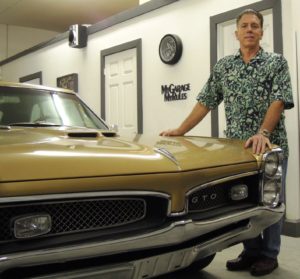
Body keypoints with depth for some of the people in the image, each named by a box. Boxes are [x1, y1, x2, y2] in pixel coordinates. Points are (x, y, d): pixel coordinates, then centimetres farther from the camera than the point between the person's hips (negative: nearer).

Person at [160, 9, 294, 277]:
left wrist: (263, 133, -27)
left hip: (271, 145, -3)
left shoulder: (277, 62, 0)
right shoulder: (223, 65, 10)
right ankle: (251, 252, 23)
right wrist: (180, 131, 2)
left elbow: (279, 101, -12)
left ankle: (269, 255, 20)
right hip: (236, 146, 3)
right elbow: (205, 102, 9)